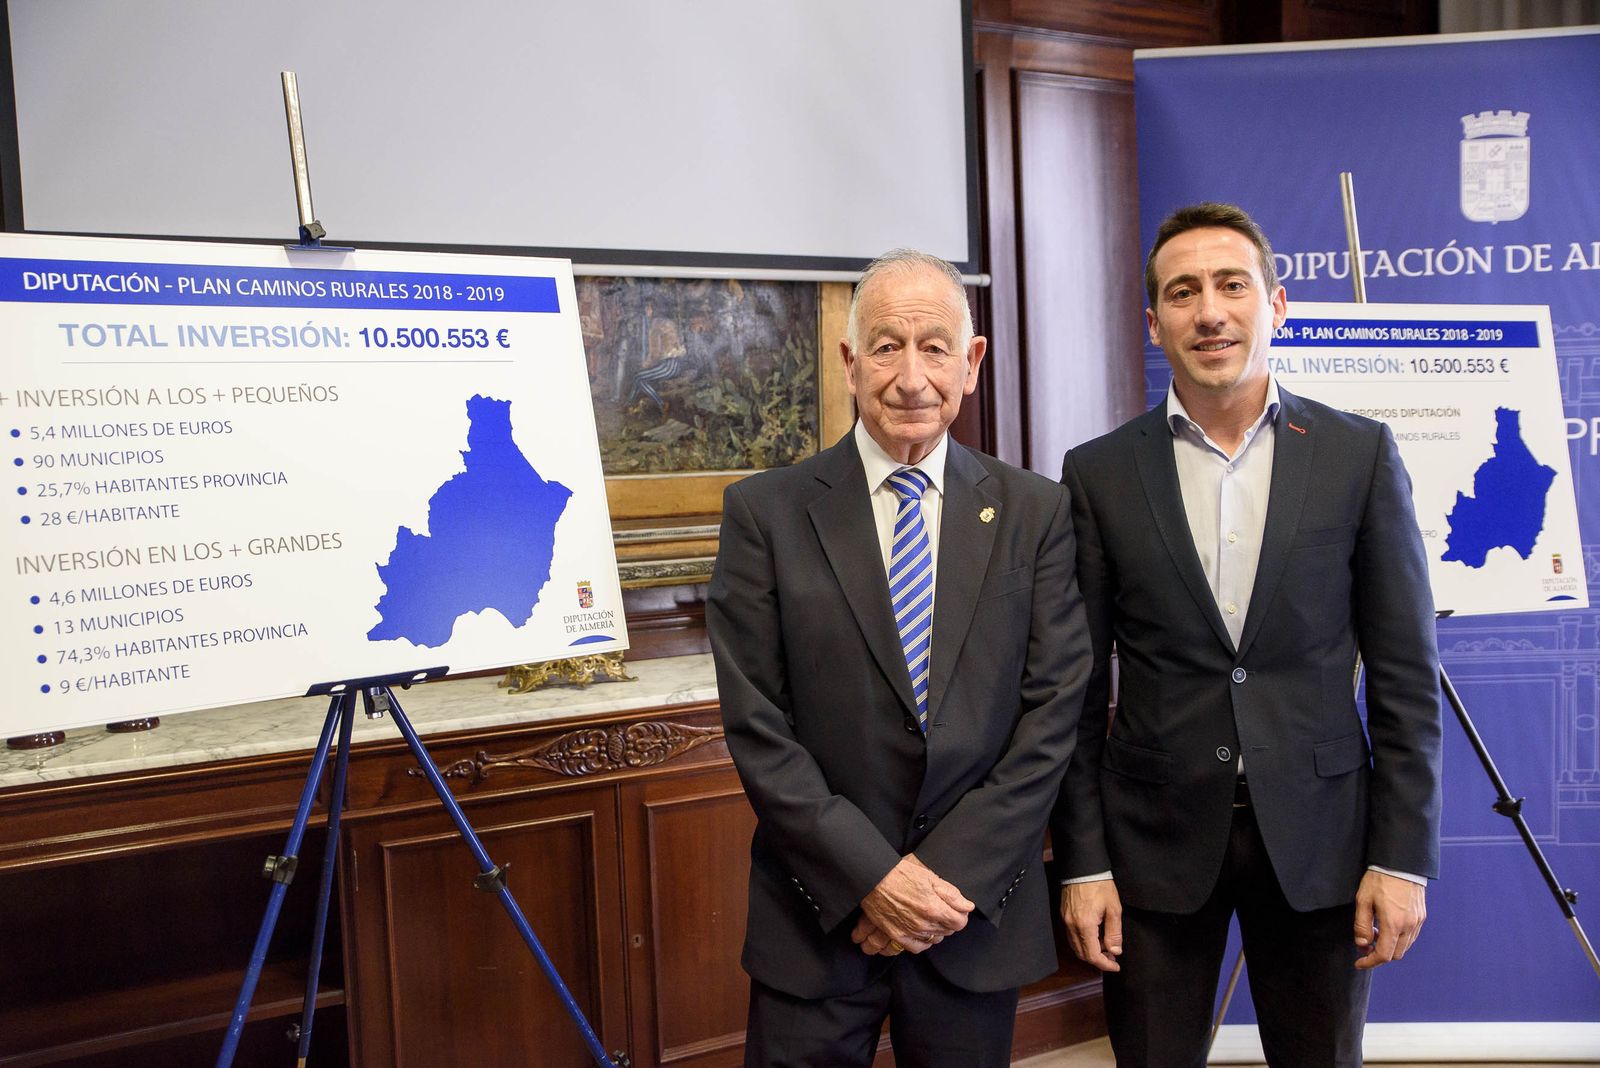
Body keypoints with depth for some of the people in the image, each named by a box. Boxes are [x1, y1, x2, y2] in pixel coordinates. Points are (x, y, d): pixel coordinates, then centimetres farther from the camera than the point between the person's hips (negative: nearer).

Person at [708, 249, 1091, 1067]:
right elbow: (756, 726, -8)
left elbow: (1054, 710, -4)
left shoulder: (1035, 511, -1)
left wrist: (955, 877, -10)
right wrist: (873, 876, -13)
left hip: (980, 916, 2)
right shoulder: (765, 511, -6)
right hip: (818, 916, -1)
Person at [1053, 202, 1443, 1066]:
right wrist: (1081, 863, -2)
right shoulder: (1099, 473, -1)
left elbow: (1405, 674, 0)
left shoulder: (1360, 454, -1)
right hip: (1155, 838, 0)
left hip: (1317, 837, 1)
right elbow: (1077, 687, 0)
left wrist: (1403, 856, -3)